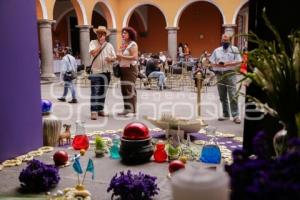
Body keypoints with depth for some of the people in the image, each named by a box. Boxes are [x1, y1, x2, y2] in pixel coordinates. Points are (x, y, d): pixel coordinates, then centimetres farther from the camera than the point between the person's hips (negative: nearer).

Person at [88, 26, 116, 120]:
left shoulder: (109, 45, 15)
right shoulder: (93, 43, 5)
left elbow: (114, 57, 12)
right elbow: (93, 53, -13)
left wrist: (110, 59, -11)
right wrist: (100, 44, -10)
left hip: (107, 72, 4)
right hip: (96, 71, -4)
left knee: (103, 92, 10)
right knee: (95, 92, -9)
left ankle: (100, 110, 20)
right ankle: (94, 112, -10)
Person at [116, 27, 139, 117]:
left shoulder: (133, 44, -6)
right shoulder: (123, 44, 18)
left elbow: (135, 57, -19)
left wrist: (122, 56, -19)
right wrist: (117, 57, 1)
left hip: (130, 68, -8)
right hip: (123, 68, 8)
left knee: (130, 89, -11)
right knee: (124, 89, 7)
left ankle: (133, 110, -8)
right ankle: (126, 109, 14)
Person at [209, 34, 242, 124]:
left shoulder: (234, 49, 4)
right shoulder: (217, 50, 14)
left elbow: (239, 62, -2)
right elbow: (211, 62, 13)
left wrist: (228, 64, -15)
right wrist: (217, 64, -8)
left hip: (230, 74, -4)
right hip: (219, 75, 4)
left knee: (232, 96, -11)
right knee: (222, 97, 8)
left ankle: (235, 115, -8)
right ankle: (225, 114, 18)